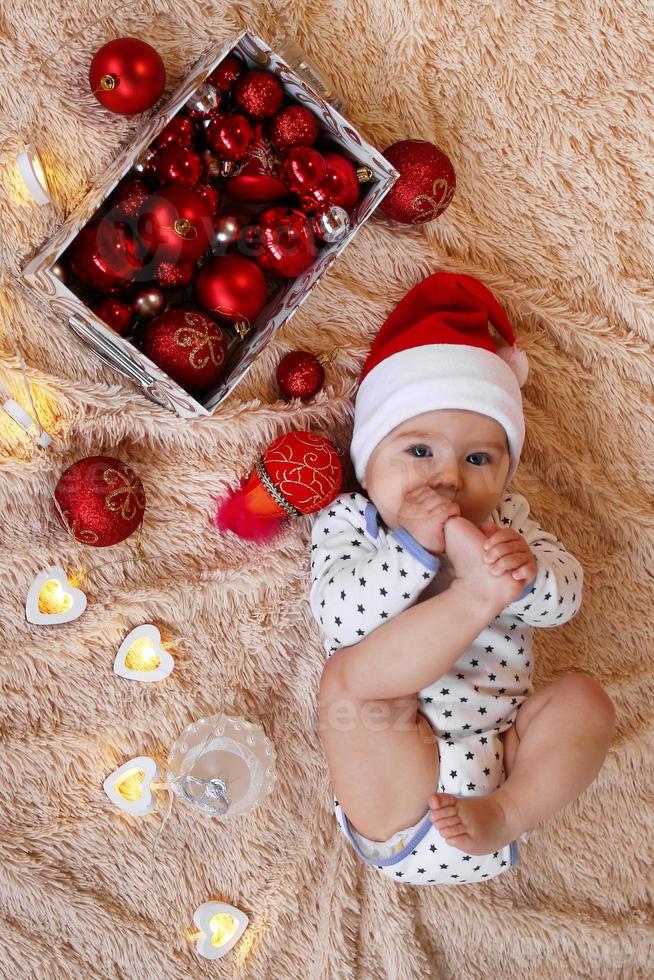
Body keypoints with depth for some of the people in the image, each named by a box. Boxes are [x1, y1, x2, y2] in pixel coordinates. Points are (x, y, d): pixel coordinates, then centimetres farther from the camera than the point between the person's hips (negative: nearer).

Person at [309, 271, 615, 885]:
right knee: (349, 674, -27)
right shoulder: (347, 520, 1)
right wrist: (417, 547, -28)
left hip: (498, 755, 4)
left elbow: (564, 597, -3)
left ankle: (502, 818, -21)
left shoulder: (506, 521, 12)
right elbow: (338, 617, -17)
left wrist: (524, 571, -26)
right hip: (396, 770, -4)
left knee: (584, 698, -14)